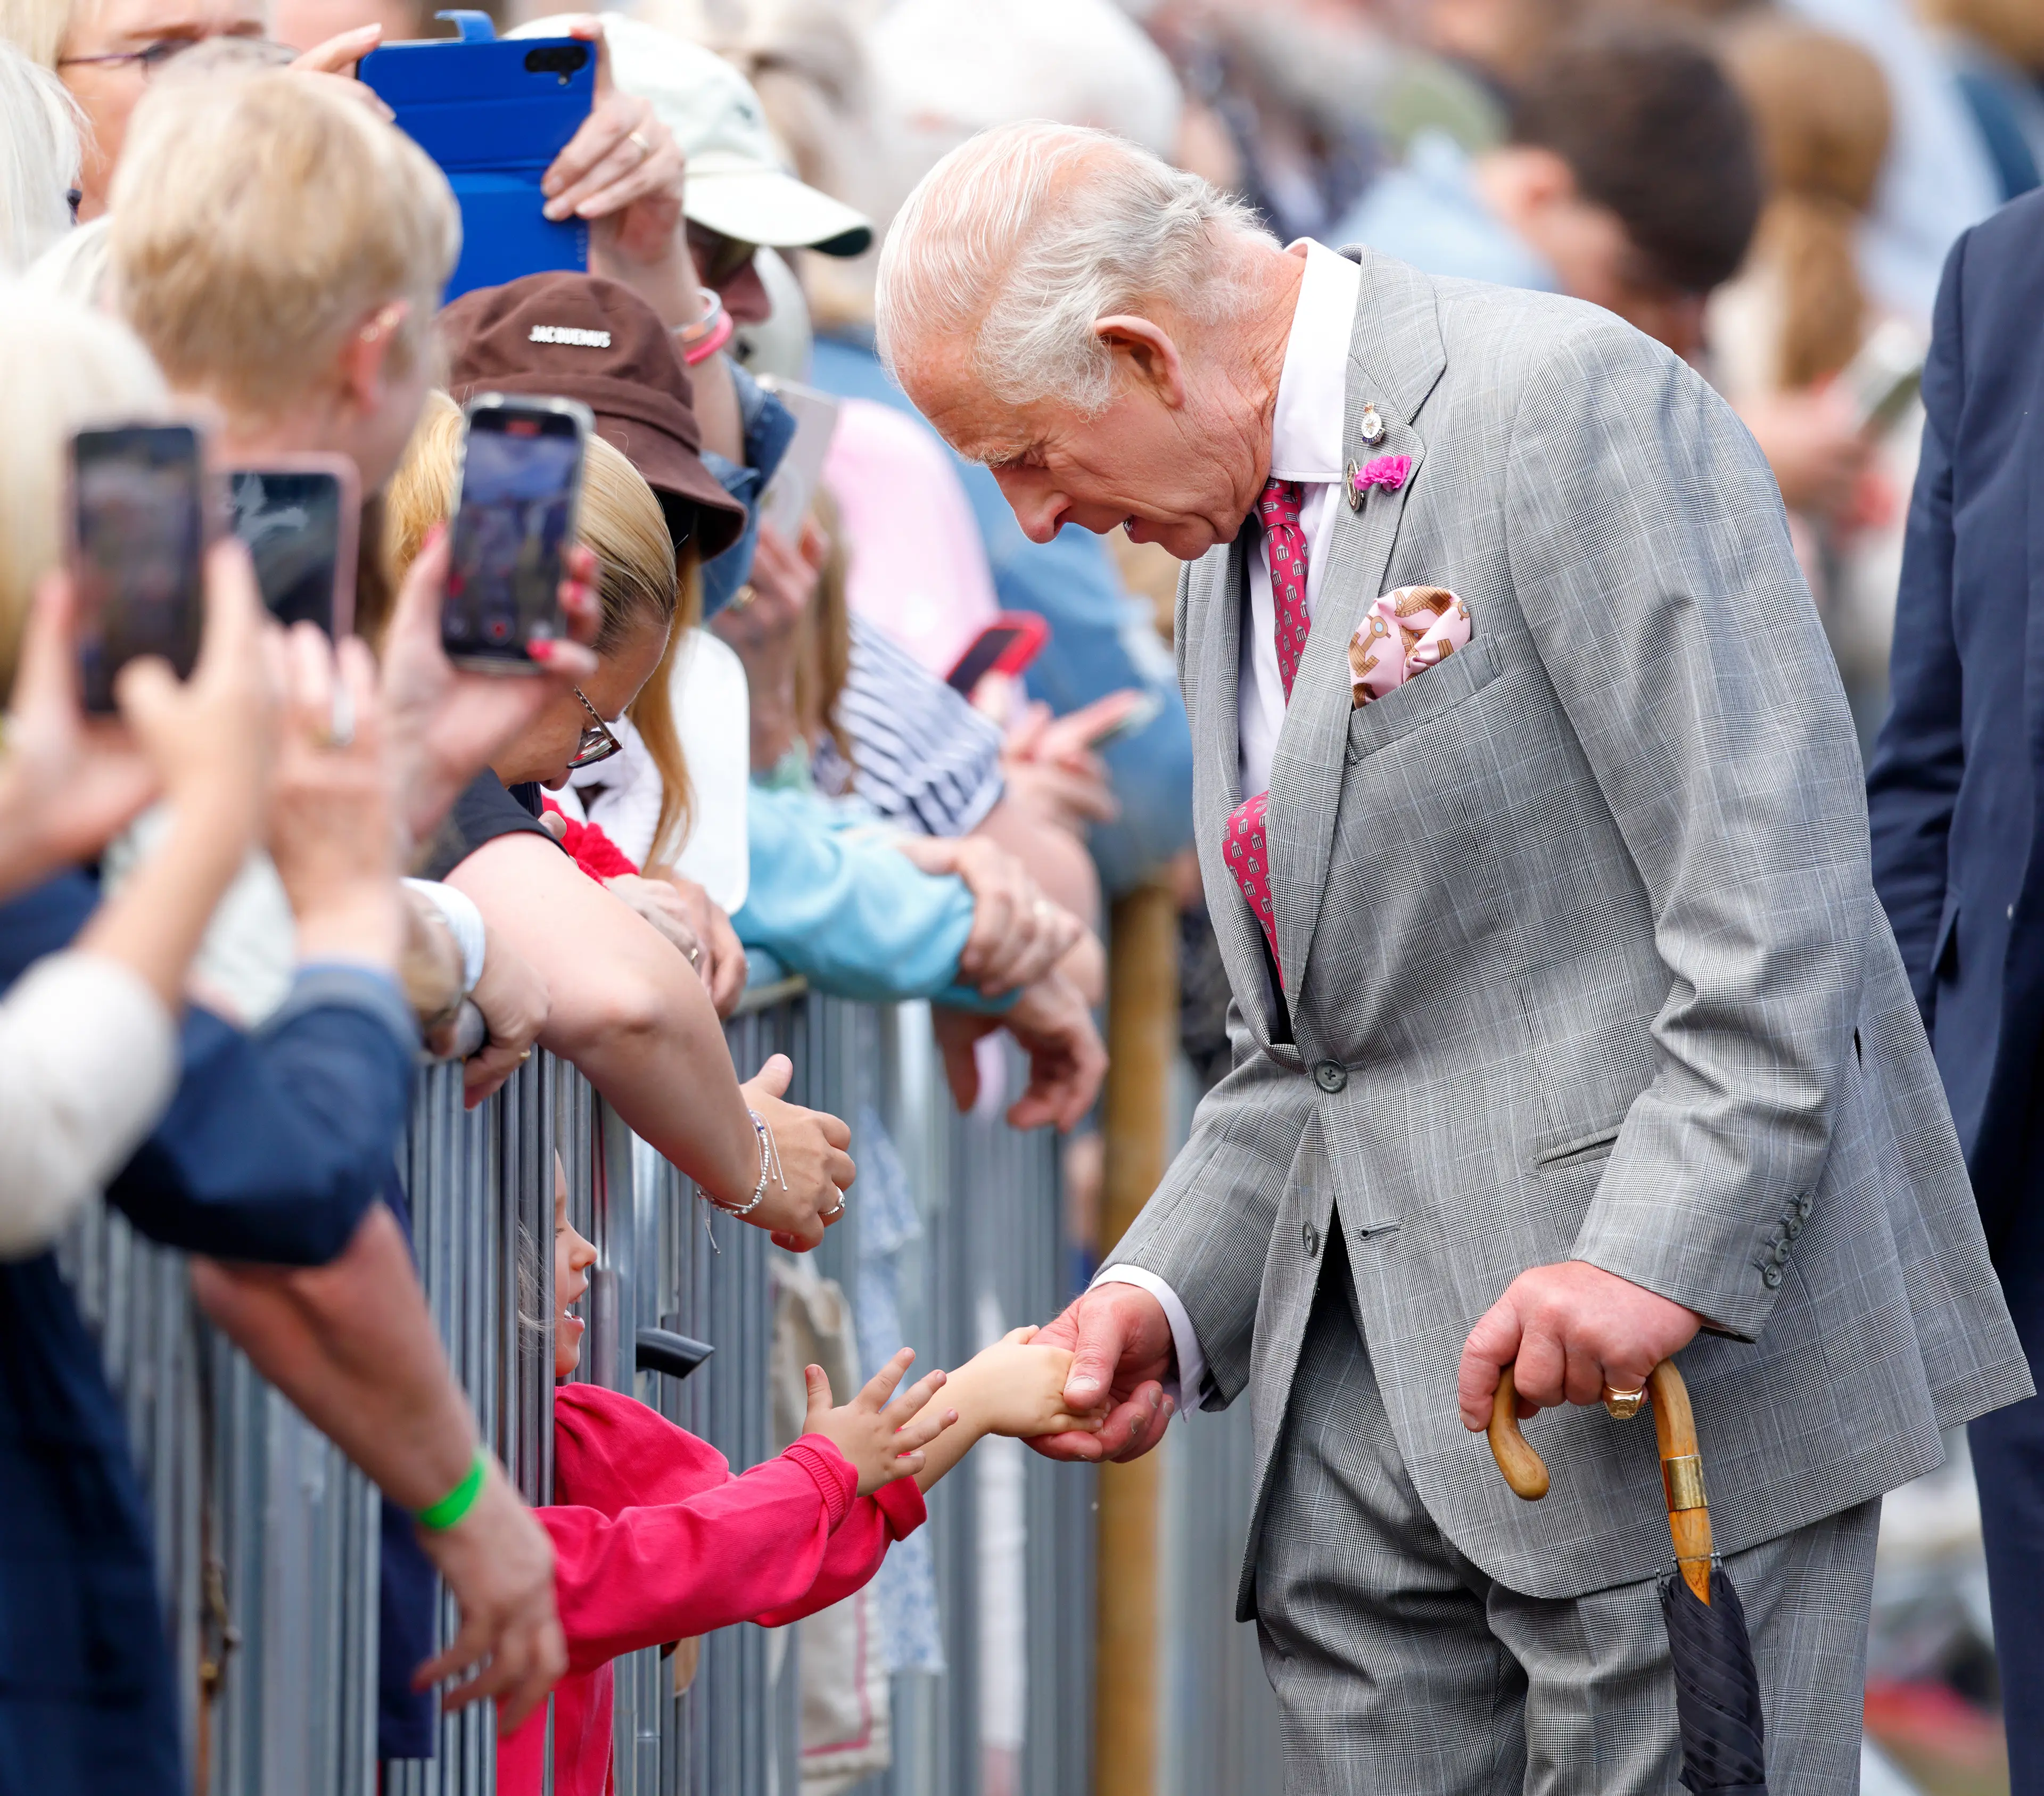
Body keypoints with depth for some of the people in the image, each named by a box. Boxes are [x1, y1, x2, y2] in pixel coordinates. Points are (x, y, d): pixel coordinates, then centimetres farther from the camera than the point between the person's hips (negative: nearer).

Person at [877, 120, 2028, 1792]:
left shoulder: (1567, 401, -11)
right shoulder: (1233, 551, 18)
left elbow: (1773, 878, -18)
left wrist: (1662, 1251, -25)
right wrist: (1166, 1292, 6)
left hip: (1688, 1341, -8)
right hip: (1370, 1396, 8)